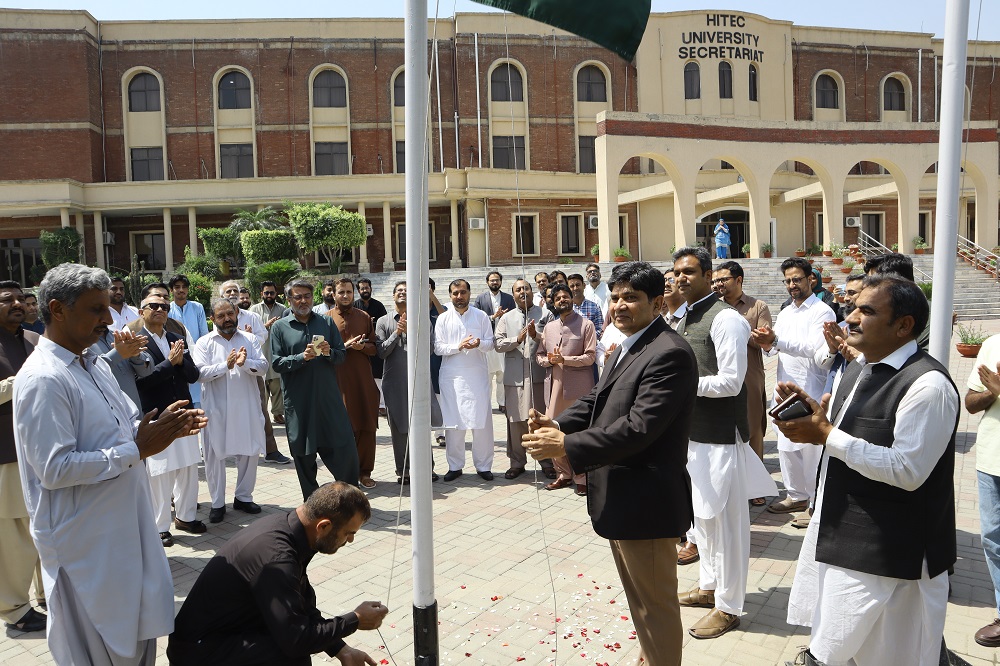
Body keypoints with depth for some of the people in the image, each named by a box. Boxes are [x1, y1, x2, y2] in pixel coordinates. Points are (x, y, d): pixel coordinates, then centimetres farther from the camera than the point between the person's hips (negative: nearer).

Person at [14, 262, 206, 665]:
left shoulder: (94, 366, 8)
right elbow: (54, 469, -26)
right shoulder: (43, 379, -21)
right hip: (84, 541, -8)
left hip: (123, 524, 8)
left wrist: (160, 428, -2)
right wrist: (137, 450, -24)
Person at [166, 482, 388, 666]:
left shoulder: (287, 525, -4)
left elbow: (304, 603, 7)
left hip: (224, 629, 10)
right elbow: (296, 640, -29)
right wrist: (355, 621, -15)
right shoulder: (276, 556, -31)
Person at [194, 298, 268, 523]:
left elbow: (263, 367, -4)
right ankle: (217, 503, 19)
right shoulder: (204, 343, 0)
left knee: (250, 452, 10)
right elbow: (199, 373, -11)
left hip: (246, 407, 2)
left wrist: (245, 362, -22)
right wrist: (225, 365, -22)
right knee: (215, 456, 5)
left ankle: (243, 497, 27)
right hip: (217, 409, -2)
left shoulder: (249, 339, 6)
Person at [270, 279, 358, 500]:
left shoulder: (326, 322, 10)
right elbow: (277, 364, -3)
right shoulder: (280, 327, 4)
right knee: (303, 454, 8)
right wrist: (302, 357, -17)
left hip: (329, 396, 1)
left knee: (345, 448, 0)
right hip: (298, 401, -1)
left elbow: (342, 355, 9)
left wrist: (329, 352, -12)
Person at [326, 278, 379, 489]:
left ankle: (364, 472, 14)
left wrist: (362, 347, -10)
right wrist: (345, 346, -14)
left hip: (363, 379, 3)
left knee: (367, 426, 2)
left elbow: (374, 347, 11)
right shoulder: (327, 318, 3)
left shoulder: (364, 317, 11)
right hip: (338, 379, -2)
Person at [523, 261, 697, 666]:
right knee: (639, 597, 26)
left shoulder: (669, 353, -22)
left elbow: (638, 427, -29)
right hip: (622, 496, 10)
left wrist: (566, 446, -28)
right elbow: (597, 400, 11)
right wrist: (557, 423, -8)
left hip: (645, 499, -10)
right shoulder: (626, 348, 11)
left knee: (655, 603, 8)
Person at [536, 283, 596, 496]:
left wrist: (564, 359, -15)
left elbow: (590, 356, -7)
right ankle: (564, 474, 20)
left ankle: (582, 477, 11)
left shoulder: (586, 325, -1)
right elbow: (539, 355, 15)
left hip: (578, 385, -5)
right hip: (554, 385, 5)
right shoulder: (549, 327, 15)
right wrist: (549, 360, -7)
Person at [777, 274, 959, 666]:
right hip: (836, 531, 9)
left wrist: (826, 436, -24)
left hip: (883, 554, -8)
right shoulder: (858, 370, 8)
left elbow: (906, 470, -25)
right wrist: (812, 414, -3)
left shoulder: (927, 385, -21)